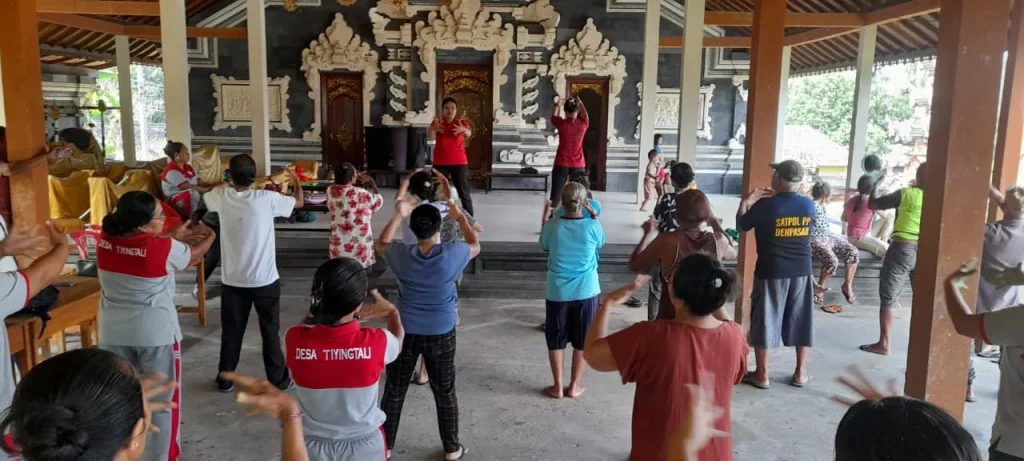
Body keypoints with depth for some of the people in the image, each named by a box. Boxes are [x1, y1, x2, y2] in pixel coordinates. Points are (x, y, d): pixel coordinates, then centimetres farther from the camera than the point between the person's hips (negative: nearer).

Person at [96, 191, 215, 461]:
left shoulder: (105, 241, -7)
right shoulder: (165, 249, -20)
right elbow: (194, 256, 2)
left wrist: (173, 237, 17)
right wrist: (210, 237, 21)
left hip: (113, 333, 5)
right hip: (156, 334, -4)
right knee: (162, 399, 11)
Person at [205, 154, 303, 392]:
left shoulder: (222, 197, -6)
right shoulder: (267, 198, -15)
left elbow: (203, 191, 19)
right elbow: (299, 202, 2)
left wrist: (227, 183, 31)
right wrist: (296, 181, 20)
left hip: (233, 280, 3)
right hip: (264, 279, -2)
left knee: (231, 331, 14)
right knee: (270, 330, 9)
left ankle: (225, 379, 25)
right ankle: (278, 379, 18)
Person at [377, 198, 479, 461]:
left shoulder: (401, 254, -14)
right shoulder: (452, 254, -18)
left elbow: (381, 244, 10)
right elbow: (475, 247, 5)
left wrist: (398, 215, 14)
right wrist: (460, 218, 15)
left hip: (405, 332, 1)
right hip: (441, 334, -1)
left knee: (394, 391, 16)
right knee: (445, 392, 14)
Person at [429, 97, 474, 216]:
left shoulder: (461, 122, -2)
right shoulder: (437, 123, -1)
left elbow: (469, 134, -24)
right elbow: (430, 136, -22)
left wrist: (464, 130, -49)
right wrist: (433, 129, -47)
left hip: (459, 163, -1)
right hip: (440, 163, 1)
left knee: (464, 193, 1)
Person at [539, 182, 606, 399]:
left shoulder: (552, 226, -11)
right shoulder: (593, 226, -12)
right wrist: (594, 217, 17)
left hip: (557, 292, 0)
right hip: (586, 292, 0)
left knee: (556, 340, 15)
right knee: (582, 341, 14)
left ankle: (558, 387, 21)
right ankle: (574, 386, 23)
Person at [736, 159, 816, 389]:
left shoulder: (766, 206, -13)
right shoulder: (809, 205, 0)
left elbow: (742, 225, -1)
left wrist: (746, 202, 6)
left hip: (771, 271, -4)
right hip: (801, 271, 4)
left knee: (765, 321, 4)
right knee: (801, 321, 13)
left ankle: (761, 374, 9)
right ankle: (800, 372, 20)